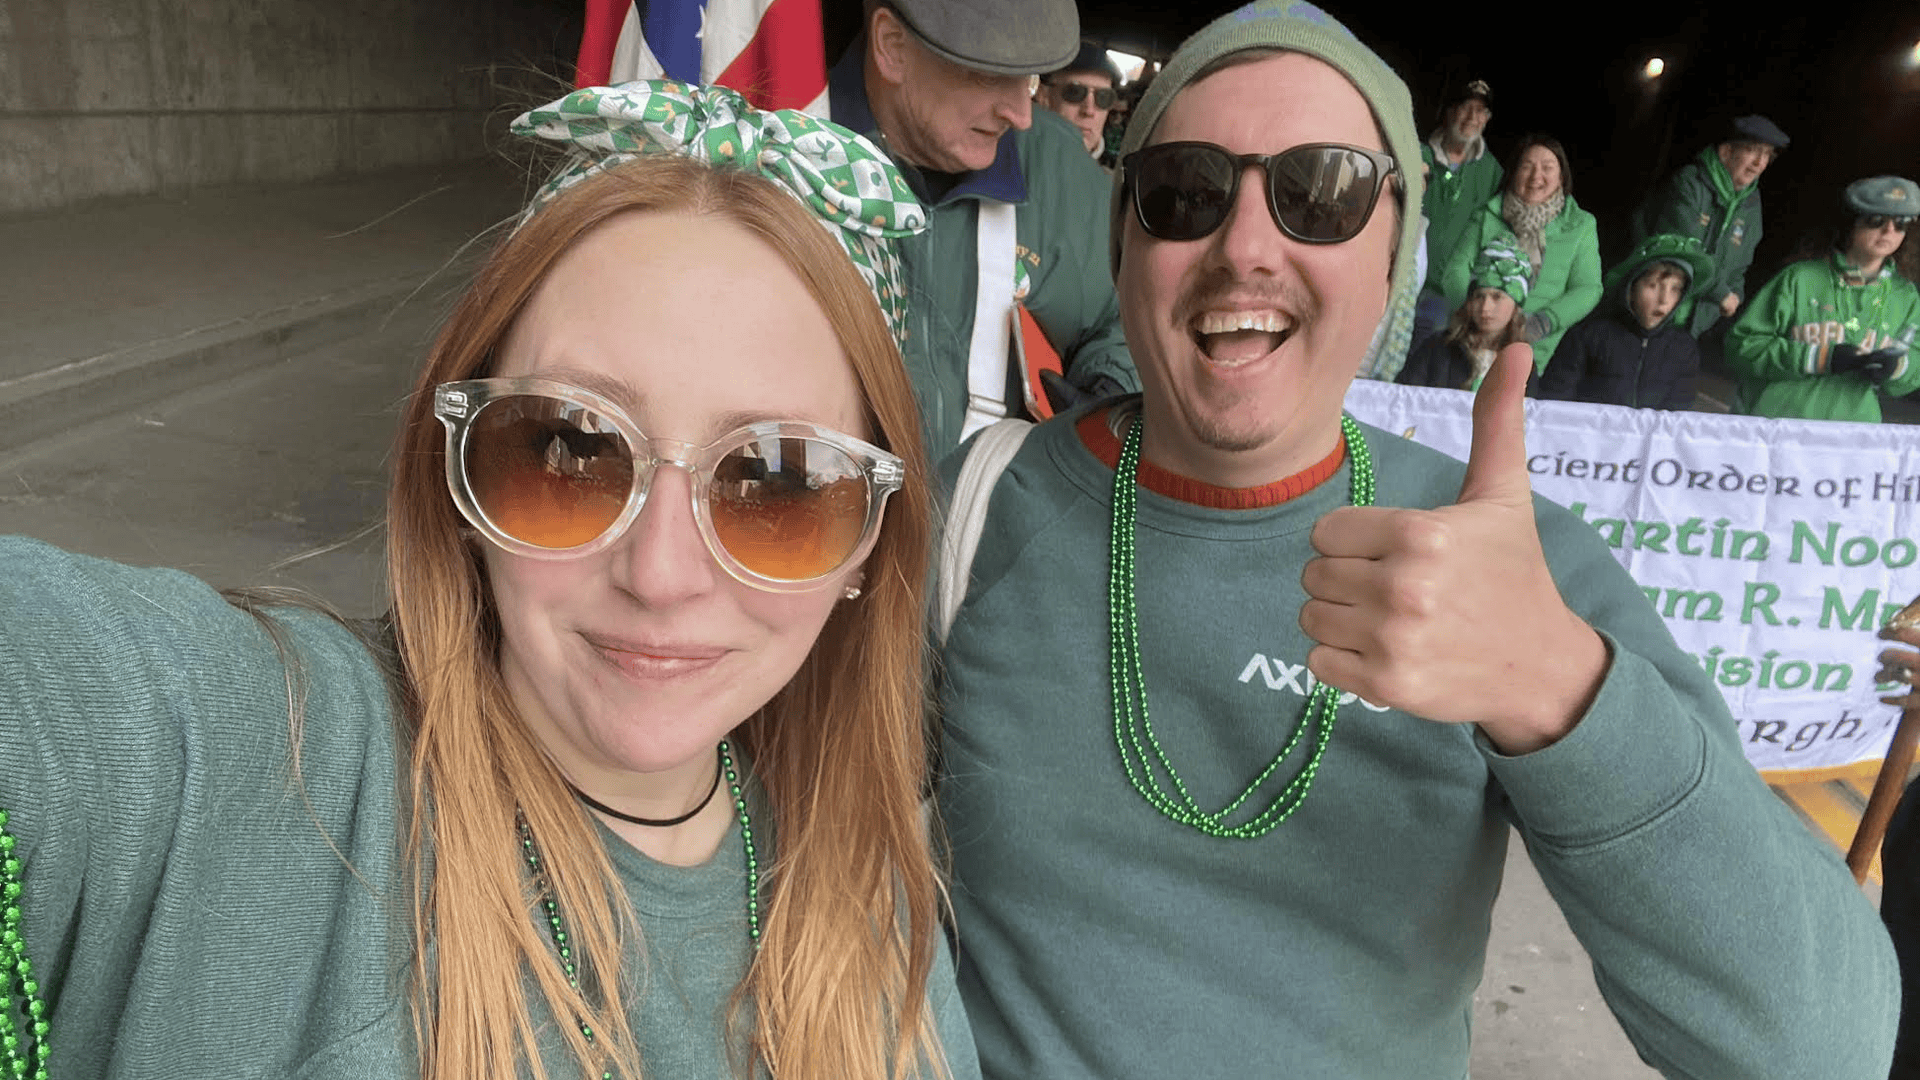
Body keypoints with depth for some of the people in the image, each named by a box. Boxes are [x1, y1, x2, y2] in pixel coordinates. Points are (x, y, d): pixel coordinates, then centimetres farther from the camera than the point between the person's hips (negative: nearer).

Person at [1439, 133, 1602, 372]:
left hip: (1532, 347, 0)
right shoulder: (1487, 217, 16)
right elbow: (1455, 269, 8)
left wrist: (1541, 323, -12)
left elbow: (1588, 289, 6)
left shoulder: (1581, 226, 14)